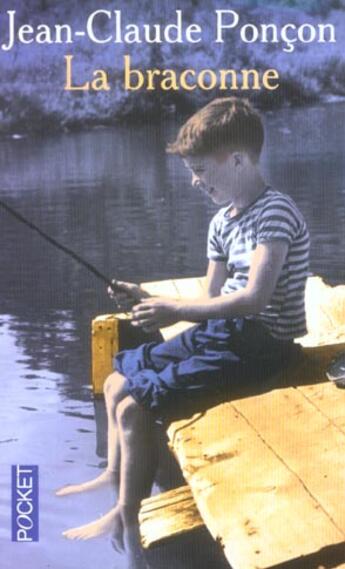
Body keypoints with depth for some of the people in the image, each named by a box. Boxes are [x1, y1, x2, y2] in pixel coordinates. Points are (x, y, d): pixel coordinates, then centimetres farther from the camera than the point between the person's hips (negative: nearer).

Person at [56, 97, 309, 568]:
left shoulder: (275, 212, -17)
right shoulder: (221, 223, 11)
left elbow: (255, 297, -26)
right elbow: (213, 299, 12)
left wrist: (176, 310, -20)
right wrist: (149, 302, -2)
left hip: (259, 343, -9)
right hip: (222, 331, 9)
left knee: (133, 407, -16)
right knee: (117, 383, 10)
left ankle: (127, 518, 2)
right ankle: (116, 473, 29)